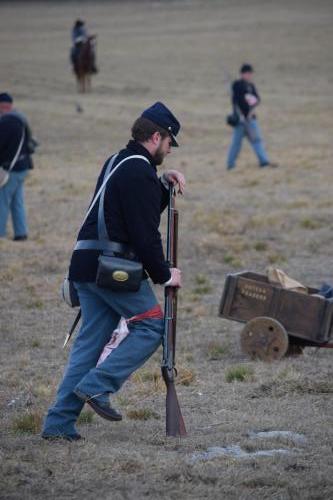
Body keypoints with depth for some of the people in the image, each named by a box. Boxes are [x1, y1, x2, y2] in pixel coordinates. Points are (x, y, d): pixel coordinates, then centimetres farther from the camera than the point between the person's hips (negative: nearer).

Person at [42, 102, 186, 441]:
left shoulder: (118, 163, 21)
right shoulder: (139, 171, -11)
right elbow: (144, 232, -15)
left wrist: (162, 184, 17)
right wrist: (163, 274, -6)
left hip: (86, 266, 10)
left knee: (90, 340, 9)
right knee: (152, 324, 0)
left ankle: (59, 423, 5)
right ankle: (96, 386, -8)